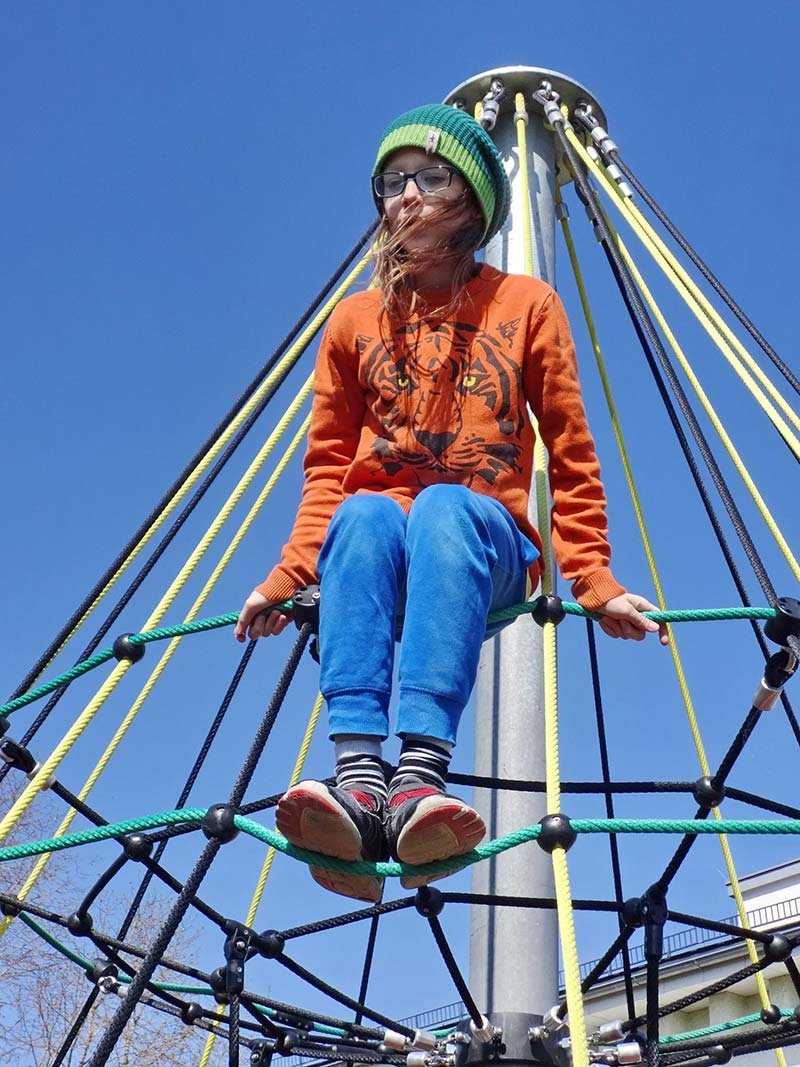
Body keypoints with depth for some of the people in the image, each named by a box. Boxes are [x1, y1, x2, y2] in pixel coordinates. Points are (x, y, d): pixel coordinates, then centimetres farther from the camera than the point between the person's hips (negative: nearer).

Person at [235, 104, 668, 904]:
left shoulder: (526, 306, 10)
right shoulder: (357, 318, 14)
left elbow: (571, 456, 6)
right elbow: (327, 466, 9)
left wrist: (597, 585, -4)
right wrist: (287, 577, -6)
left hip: (486, 548, -1)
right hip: (378, 545, 2)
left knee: (445, 506, -35)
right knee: (365, 512, -34)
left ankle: (420, 778, -49)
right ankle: (358, 781, -47)